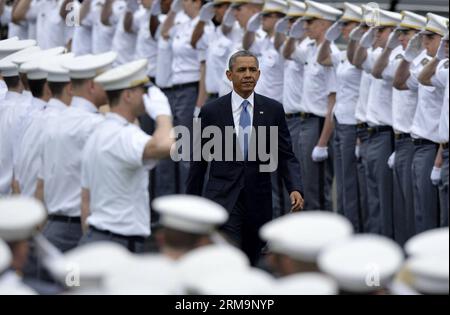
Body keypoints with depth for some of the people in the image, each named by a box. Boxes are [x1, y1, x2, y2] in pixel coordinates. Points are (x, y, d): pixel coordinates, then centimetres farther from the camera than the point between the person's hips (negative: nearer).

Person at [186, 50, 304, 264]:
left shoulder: (273, 110, 3)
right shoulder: (212, 111, -1)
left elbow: (286, 156, 4)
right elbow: (199, 161, 6)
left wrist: (295, 188, -14)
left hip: (258, 203, 3)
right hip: (223, 201, -3)